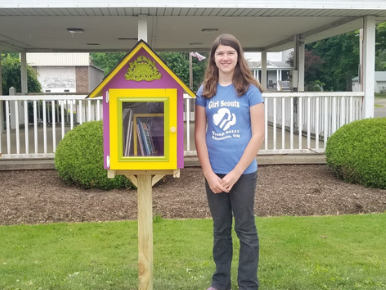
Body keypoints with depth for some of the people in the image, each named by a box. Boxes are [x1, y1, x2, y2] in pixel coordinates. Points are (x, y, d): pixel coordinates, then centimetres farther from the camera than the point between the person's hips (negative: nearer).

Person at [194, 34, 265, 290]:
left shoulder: (250, 90, -3)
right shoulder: (205, 92, 5)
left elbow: (258, 134, -7)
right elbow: (199, 134, 3)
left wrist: (235, 173, -11)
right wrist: (209, 173, -6)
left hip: (243, 172, -3)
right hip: (214, 173, 3)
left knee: (245, 229, 7)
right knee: (220, 229, 14)